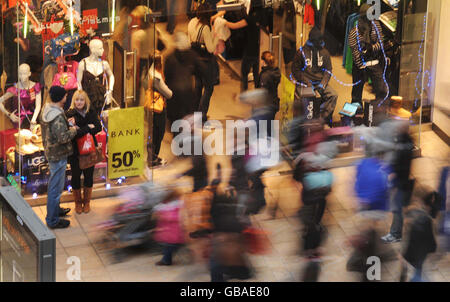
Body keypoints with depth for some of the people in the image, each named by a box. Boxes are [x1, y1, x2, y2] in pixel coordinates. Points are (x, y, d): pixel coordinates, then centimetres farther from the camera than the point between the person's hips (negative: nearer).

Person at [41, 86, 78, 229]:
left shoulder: (46, 110, 3)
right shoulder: (57, 117, -28)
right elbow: (63, 138, -31)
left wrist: (67, 124, 6)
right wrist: (73, 130, -13)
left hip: (50, 151, 10)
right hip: (58, 155, -10)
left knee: (54, 184, 26)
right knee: (56, 187, 0)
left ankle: (55, 210, 44)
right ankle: (52, 220, 8)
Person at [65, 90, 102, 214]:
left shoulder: (91, 112, 0)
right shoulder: (69, 114, -11)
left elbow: (98, 128, -11)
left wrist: (80, 130, -21)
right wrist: (88, 128, -17)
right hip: (75, 151, -3)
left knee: (89, 176, 11)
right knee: (76, 176, 8)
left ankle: (86, 202, 26)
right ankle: (78, 203, 25)